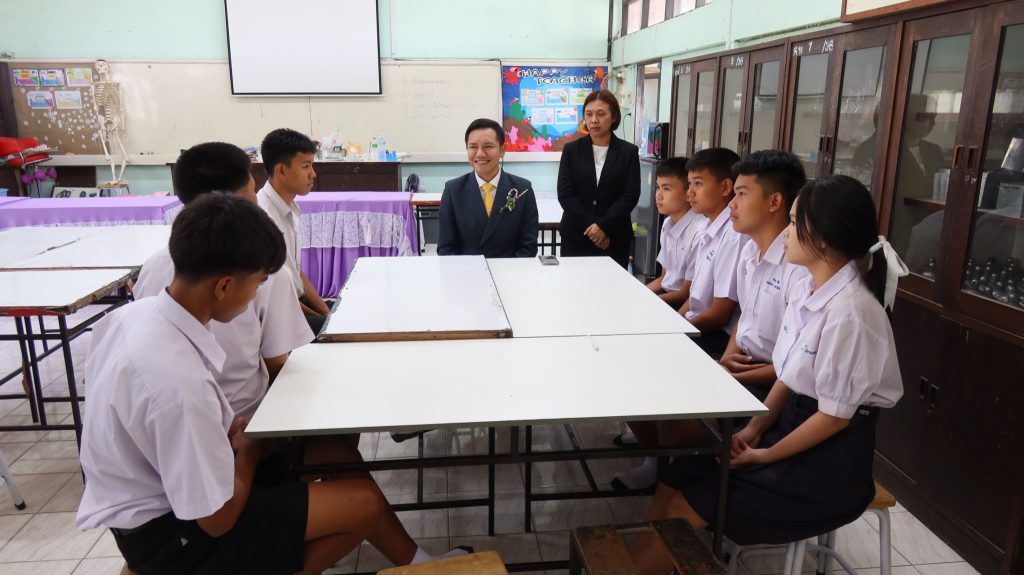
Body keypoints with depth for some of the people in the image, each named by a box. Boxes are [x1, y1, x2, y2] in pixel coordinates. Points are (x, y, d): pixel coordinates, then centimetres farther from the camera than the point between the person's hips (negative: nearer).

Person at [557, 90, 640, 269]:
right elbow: (565, 194, -2)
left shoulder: (629, 152, 4)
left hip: (614, 239, 0)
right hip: (575, 236, 1)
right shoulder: (571, 150, 5)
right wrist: (590, 228, -11)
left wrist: (604, 226, -14)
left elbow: (631, 196, -3)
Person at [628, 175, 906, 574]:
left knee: (688, 507, -11)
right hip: (794, 423, 8)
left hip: (830, 461, -8)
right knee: (676, 479, -2)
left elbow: (835, 415, -20)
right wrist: (756, 427, 1)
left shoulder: (848, 312, -26)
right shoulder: (811, 287, 1)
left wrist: (767, 456, -10)